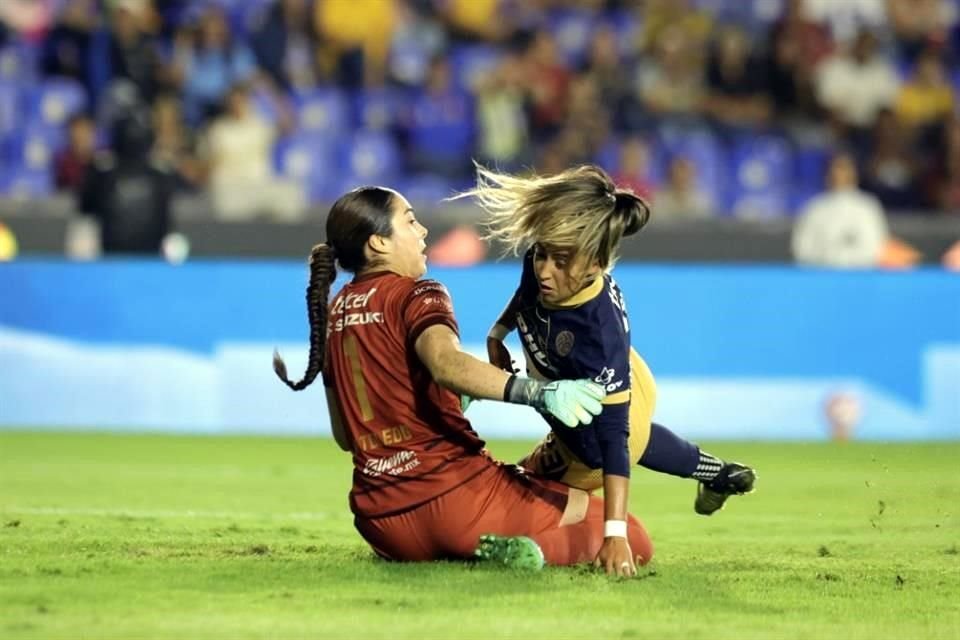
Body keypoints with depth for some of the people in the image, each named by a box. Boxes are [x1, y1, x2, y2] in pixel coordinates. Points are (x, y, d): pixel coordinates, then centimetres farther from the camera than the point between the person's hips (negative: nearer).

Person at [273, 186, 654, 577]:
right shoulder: (416, 296, -6)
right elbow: (447, 364, -30)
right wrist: (538, 393, -44)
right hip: (454, 496, -7)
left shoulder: (334, 311, 14)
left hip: (381, 524, 7)